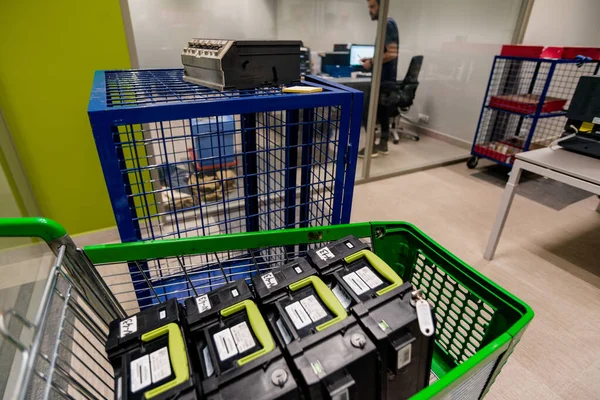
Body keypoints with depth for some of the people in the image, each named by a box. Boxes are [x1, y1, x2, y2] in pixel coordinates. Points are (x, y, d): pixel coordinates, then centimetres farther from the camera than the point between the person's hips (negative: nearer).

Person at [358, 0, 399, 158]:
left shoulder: (388, 24, -14)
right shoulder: (387, 24, 16)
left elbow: (391, 54, -23)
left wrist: (372, 62, -14)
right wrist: (371, 60, 11)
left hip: (383, 79, -10)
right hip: (386, 78, 10)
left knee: (366, 112, -7)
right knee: (382, 112, 13)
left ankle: (372, 147, 0)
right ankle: (383, 145, 21)